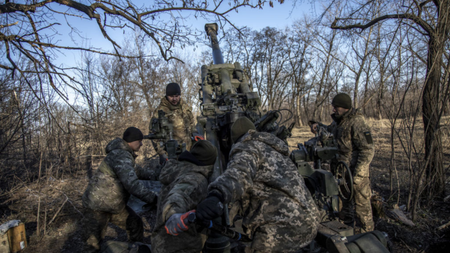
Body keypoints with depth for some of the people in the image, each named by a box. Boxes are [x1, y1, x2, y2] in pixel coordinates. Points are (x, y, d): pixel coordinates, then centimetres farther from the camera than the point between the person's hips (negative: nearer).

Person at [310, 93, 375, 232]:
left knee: (362, 203, 4)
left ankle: (368, 234, 19)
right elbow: (330, 131, 31)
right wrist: (318, 126, 9)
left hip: (356, 170, -8)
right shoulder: (338, 121, 8)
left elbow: (367, 150, -21)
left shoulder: (356, 123, -18)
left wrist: (357, 174, -24)